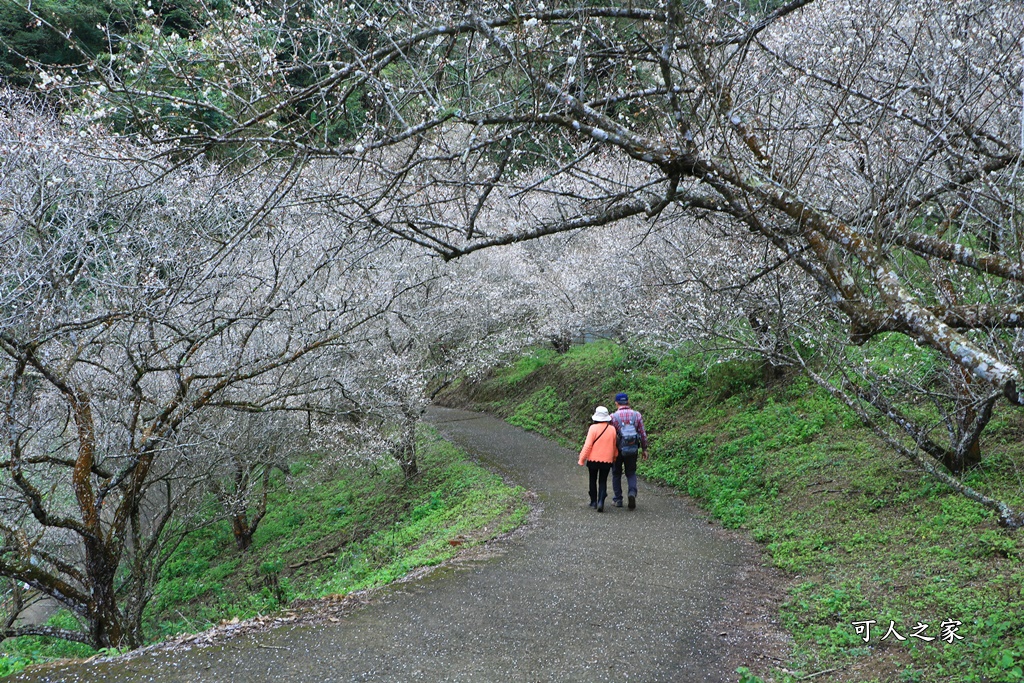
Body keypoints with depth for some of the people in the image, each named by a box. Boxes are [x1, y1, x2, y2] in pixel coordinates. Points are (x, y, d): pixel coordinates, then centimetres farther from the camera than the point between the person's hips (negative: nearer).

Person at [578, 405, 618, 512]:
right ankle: (601, 501, -12)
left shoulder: (593, 428, -13)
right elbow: (615, 446, 10)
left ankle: (594, 501, 21)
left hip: (593, 459, -2)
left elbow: (588, 445, -14)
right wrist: (614, 458, 25)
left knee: (593, 480, 16)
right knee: (603, 481, 7)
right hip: (607, 460, 2)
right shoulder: (612, 429, -1)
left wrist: (582, 459, -6)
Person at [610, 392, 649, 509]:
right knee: (631, 473, 14)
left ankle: (618, 499, 17)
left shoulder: (613, 417, -10)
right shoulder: (637, 415, -2)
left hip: (618, 450, -2)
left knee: (616, 474, 14)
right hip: (632, 450, 2)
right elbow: (643, 434, 0)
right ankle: (632, 492, -11)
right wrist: (644, 449, 10)